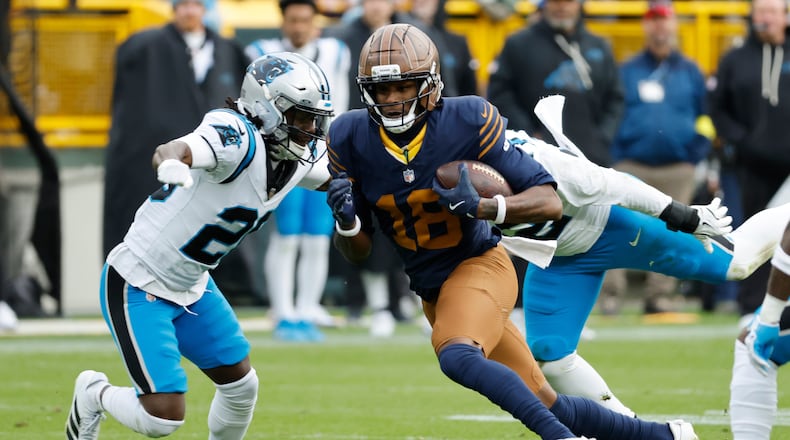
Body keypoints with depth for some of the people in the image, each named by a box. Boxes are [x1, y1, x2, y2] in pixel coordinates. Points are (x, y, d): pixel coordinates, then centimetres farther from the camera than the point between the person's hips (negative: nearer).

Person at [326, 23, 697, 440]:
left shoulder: (467, 121, -19)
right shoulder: (350, 139, -9)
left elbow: (550, 202, -17)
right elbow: (356, 250, 1)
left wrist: (482, 207, -34)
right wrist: (346, 219, -22)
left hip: (479, 265, -5)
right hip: (430, 290, 5)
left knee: (457, 357, -36)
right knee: (545, 405, 7)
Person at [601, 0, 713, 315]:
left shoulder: (690, 72, 12)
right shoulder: (627, 71, 9)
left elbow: (704, 117, 16)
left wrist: (697, 152, 4)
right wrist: (614, 155, 0)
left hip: (678, 170, 1)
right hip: (632, 167, -1)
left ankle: (660, 295, 7)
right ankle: (610, 293, -7)